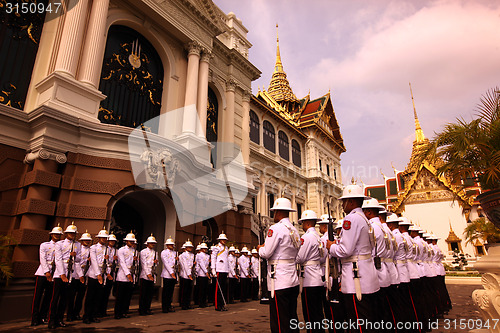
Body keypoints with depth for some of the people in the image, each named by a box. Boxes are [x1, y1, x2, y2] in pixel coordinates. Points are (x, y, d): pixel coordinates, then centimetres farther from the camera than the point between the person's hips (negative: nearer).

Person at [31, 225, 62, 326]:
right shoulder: (44, 245, 5)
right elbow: (42, 259, -5)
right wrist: (47, 272, -14)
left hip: (53, 275, 3)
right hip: (42, 273, -2)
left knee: (48, 296, 4)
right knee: (37, 296, -2)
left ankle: (42, 317, 15)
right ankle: (35, 319, 6)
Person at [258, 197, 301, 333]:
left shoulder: (276, 228, -13)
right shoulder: (294, 230, 13)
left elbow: (266, 253, -16)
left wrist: (260, 248, 6)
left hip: (279, 281, -9)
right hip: (293, 281, 9)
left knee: (279, 322, -2)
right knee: (292, 318, 17)